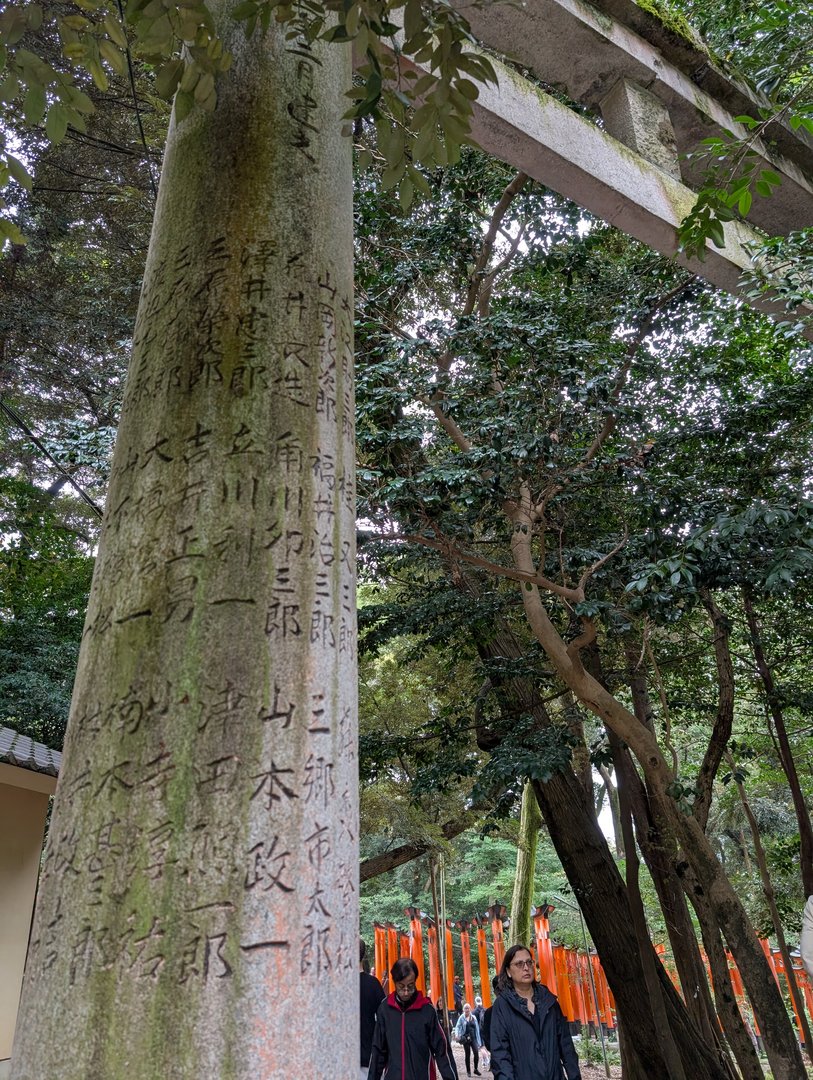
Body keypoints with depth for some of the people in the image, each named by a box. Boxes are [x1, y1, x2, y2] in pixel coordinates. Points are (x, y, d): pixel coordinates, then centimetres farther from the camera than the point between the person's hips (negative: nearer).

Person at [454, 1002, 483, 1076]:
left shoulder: (473, 1017, 8)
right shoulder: (461, 1018, -1)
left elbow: (477, 1028, 10)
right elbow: (457, 1026, -7)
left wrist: (478, 1039, 6)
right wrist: (456, 1034, -26)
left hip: (473, 1038, 2)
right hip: (466, 1038, -2)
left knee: (476, 1052, -14)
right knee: (467, 1055, 6)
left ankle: (476, 1069, 3)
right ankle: (468, 1071, 21)